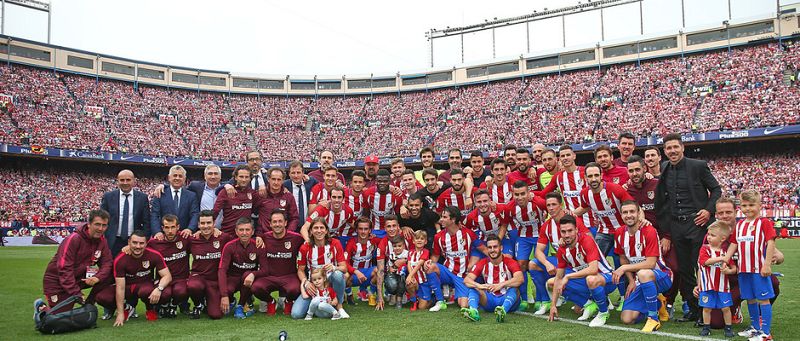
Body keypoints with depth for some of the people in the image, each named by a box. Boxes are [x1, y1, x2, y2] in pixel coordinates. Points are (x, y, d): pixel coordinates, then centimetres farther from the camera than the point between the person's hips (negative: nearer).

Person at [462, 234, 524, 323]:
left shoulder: (510, 262, -7)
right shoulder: (482, 264, 1)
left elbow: (520, 279, -26)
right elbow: (466, 280, -10)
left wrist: (501, 285, -39)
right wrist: (479, 286, -31)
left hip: (507, 299, -3)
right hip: (489, 300, 3)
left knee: (514, 288, -32)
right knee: (473, 288, -19)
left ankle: (503, 311, -60)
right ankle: (473, 311, -48)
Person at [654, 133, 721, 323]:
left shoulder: (698, 166, -1)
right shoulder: (664, 169, 11)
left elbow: (716, 189, 2)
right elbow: (662, 198, 20)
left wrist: (709, 210, -10)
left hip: (697, 223, -4)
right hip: (676, 226, 5)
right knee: (684, 270, 7)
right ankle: (693, 310, 17)